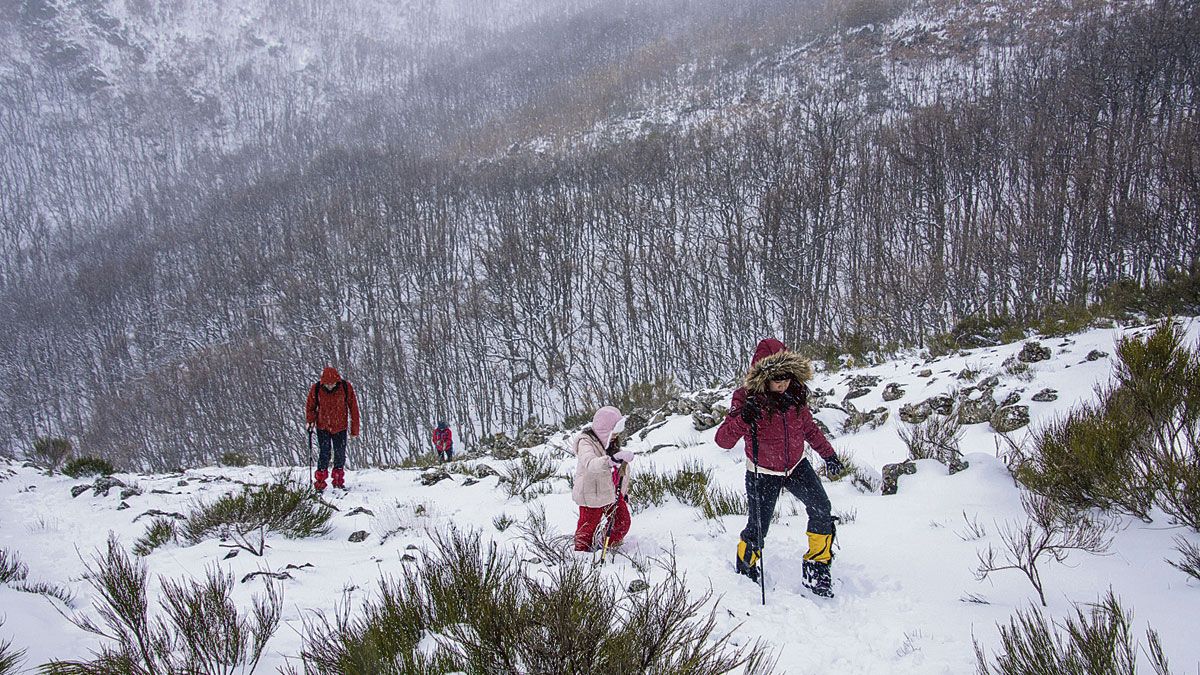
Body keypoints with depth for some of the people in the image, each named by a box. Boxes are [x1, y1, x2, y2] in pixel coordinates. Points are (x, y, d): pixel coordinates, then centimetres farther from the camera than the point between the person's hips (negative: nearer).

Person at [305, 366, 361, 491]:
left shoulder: (346, 387, -13)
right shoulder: (316, 389, -12)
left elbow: (353, 408, -4)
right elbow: (310, 406, 6)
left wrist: (354, 429, -2)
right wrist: (311, 421, -11)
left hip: (340, 428, 1)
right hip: (322, 427, -1)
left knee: (340, 454, 6)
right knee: (324, 453, -11)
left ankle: (338, 481, 24)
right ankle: (320, 483, -3)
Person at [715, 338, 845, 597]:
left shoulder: (795, 394, -8)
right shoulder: (747, 399, -22)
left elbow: (809, 426, 11)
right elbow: (723, 440, -27)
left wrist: (828, 453, 11)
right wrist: (742, 419, -44)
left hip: (796, 466, 4)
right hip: (763, 473, -4)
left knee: (821, 508, -15)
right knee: (758, 527, -1)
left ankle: (817, 567, 4)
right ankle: (745, 566, 32)